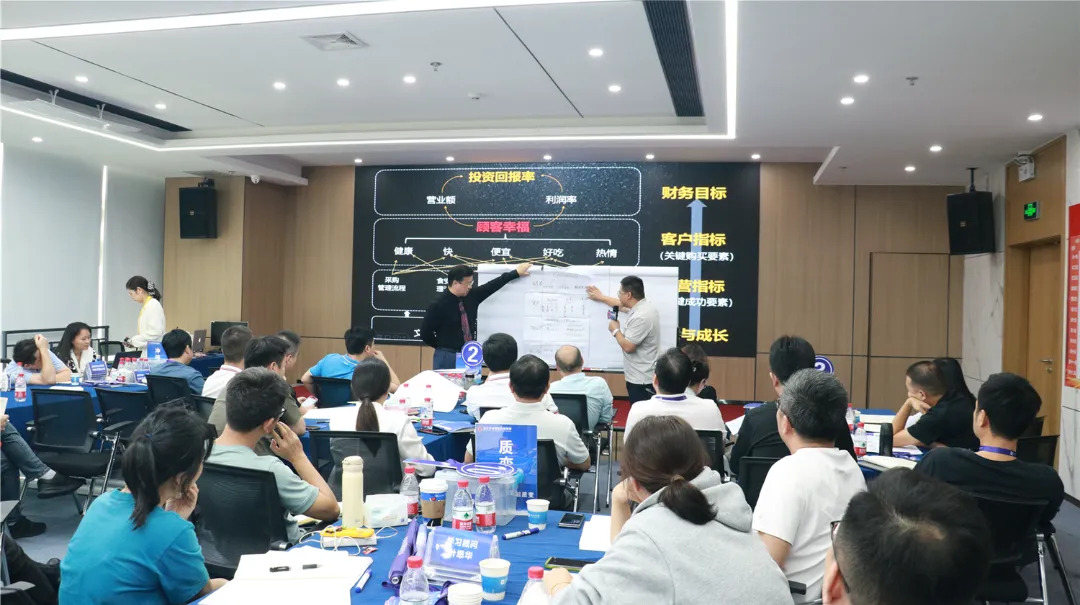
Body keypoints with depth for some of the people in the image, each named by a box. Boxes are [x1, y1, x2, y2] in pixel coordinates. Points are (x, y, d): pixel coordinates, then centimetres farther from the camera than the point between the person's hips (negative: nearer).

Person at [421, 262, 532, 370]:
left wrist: (516, 273, 14)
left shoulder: (471, 296, 1)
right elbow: (425, 333, -11)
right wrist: (441, 347, 2)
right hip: (447, 356, -6)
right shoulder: (438, 304, -15)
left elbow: (492, 286, 10)